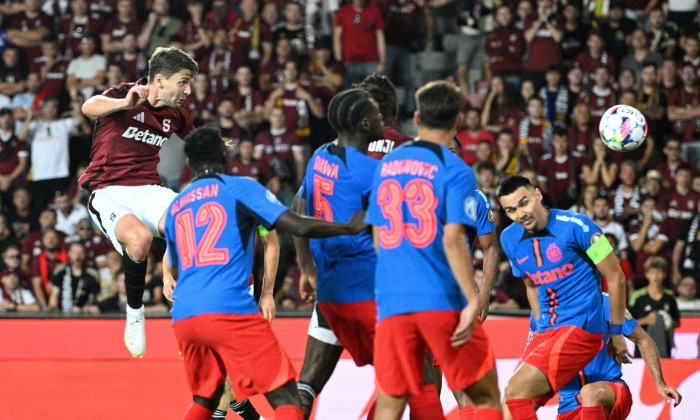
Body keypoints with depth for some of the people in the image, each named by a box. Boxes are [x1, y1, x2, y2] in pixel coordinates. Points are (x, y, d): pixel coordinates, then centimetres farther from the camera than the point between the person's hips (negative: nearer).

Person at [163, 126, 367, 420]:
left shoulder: (175, 206, 21)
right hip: (230, 312, -6)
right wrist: (352, 228, 11)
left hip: (182, 318, 6)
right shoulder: (240, 188, 5)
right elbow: (300, 227, -3)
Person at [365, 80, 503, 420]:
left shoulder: (386, 165, 12)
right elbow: (452, 239, -15)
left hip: (391, 302, 4)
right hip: (442, 301, -4)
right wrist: (473, 301, -16)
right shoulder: (455, 170, -5)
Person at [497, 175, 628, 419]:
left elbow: (616, 278, -6)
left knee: (516, 391, -22)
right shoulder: (509, 239, 6)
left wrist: (616, 335, -1)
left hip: (581, 328, -7)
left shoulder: (575, 226, -12)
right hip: (546, 330, 7)